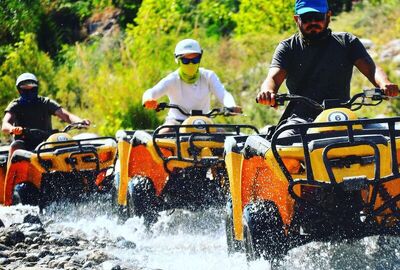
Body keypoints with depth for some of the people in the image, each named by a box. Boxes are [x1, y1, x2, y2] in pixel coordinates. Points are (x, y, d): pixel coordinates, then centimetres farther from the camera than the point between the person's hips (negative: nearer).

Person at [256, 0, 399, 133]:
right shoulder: (287, 47, 15)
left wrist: (384, 84, -22)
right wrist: (267, 91, -28)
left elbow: (371, 69, 4)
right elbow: (274, 77, -1)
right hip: (299, 119, 0)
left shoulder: (347, 42, 17)